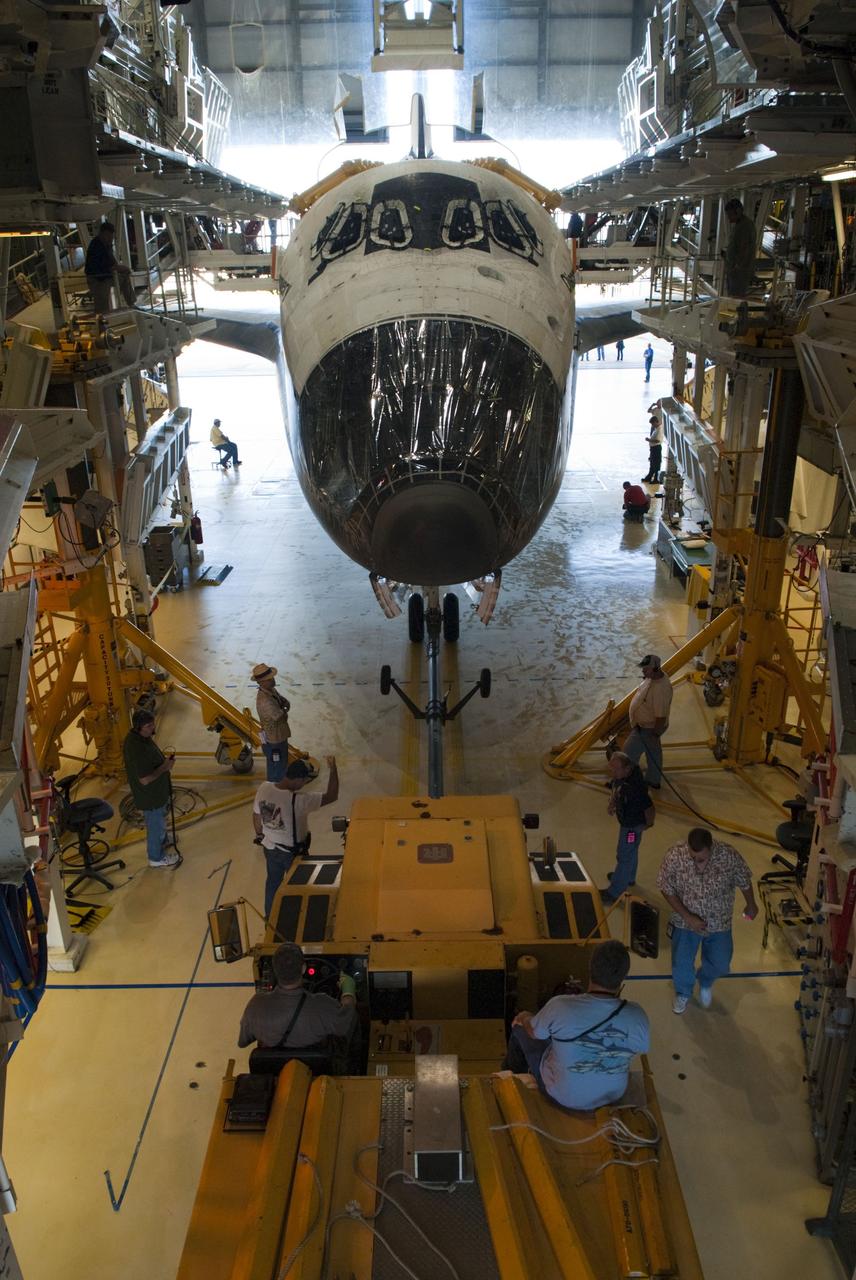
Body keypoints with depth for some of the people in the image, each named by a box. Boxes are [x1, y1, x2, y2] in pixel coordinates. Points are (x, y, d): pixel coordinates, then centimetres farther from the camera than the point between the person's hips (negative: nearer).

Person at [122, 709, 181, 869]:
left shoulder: (142, 737, -7)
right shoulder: (136, 748, -37)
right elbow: (145, 779, -33)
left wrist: (165, 760, 0)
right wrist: (165, 767, -25)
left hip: (157, 790, 9)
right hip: (150, 795, -9)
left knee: (159, 820, 32)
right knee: (155, 824, 14)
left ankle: (162, 841, 57)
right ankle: (157, 858, 35)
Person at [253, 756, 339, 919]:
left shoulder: (264, 788, -18)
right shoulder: (298, 801, -35)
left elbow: (256, 815, -1)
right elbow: (331, 796, -29)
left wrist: (259, 836, 17)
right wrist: (333, 768, -22)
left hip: (270, 848, 6)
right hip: (292, 852, -5)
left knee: (273, 881, 28)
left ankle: (270, 916, 47)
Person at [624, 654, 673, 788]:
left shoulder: (660, 689, -38)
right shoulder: (655, 675, -9)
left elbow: (661, 717, -31)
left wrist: (655, 735, -21)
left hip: (648, 728, -9)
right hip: (645, 723, 9)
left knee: (629, 753, 6)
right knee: (653, 752, 25)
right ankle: (654, 780, 43)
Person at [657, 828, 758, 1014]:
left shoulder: (729, 856, -27)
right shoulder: (675, 856, -28)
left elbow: (744, 882, -6)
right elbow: (666, 889, -15)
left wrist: (751, 905, 11)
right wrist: (687, 917, -21)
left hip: (719, 923, 1)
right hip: (685, 921, -1)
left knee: (720, 964, 14)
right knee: (681, 963, 13)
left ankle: (705, 982, 50)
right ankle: (683, 993, 47)